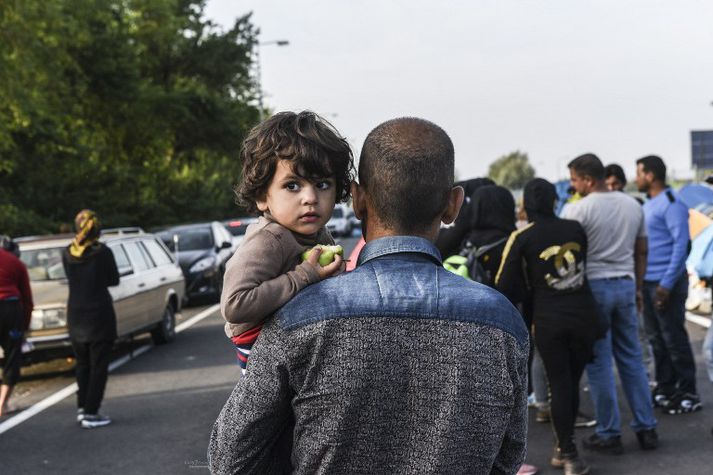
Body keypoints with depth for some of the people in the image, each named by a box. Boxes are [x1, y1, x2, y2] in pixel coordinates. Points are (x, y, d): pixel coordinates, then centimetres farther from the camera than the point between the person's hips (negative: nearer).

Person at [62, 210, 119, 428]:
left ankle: (82, 408, 20)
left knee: (82, 364, 18)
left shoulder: (67, 254, -1)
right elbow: (114, 280, -3)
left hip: (75, 315, 5)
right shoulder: (102, 252, -14)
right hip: (99, 314, -5)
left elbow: (72, 278, 10)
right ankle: (90, 413, 1)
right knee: (99, 366, 3)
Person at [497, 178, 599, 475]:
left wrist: (529, 294, 10)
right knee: (572, 383, 14)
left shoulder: (522, 238, -7)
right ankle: (563, 448, 25)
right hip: (583, 314, 2)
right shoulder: (575, 229, 1)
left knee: (559, 385, 6)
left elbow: (506, 286, -7)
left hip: (548, 320, -2)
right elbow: (584, 265, 11)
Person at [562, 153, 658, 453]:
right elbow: (641, 252, 13)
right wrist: (638, 287, 20)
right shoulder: (633, 206, 8)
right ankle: (646, 428, 16)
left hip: (593, 286, -5)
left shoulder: (578, 210, -11)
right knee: (632, 359, 13)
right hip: (626, 285, 5)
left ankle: (609, 434, 7)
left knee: (599, 363, 2)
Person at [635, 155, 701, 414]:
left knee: (674, 339, -4)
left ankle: (687, 393, 5)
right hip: (648, 282, 9)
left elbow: (681, 245, -18)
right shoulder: (648, 205, 15)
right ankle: (665, 388, 22)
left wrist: (667, 284, -21)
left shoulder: (671, 204, -13)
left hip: (666, 283, -9)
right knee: (656, 339, 13)